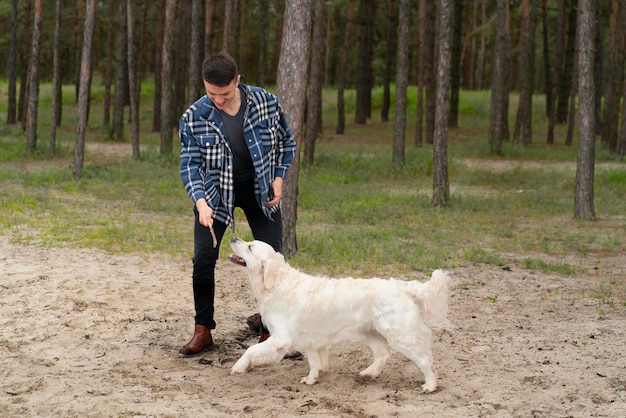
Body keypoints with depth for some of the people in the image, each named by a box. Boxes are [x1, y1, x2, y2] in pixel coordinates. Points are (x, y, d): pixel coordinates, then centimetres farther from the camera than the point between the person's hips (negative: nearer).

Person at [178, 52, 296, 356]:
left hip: (260, 192, 1)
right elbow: (190, 165, -15)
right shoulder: (194, 118, -18)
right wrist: (201, 202, -30)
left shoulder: (266, 103, -14)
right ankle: (203, 331, 11)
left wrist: (278, 178, -8)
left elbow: (286, 142, 2)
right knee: (203, 260, -4)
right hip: (215, 194, -1)